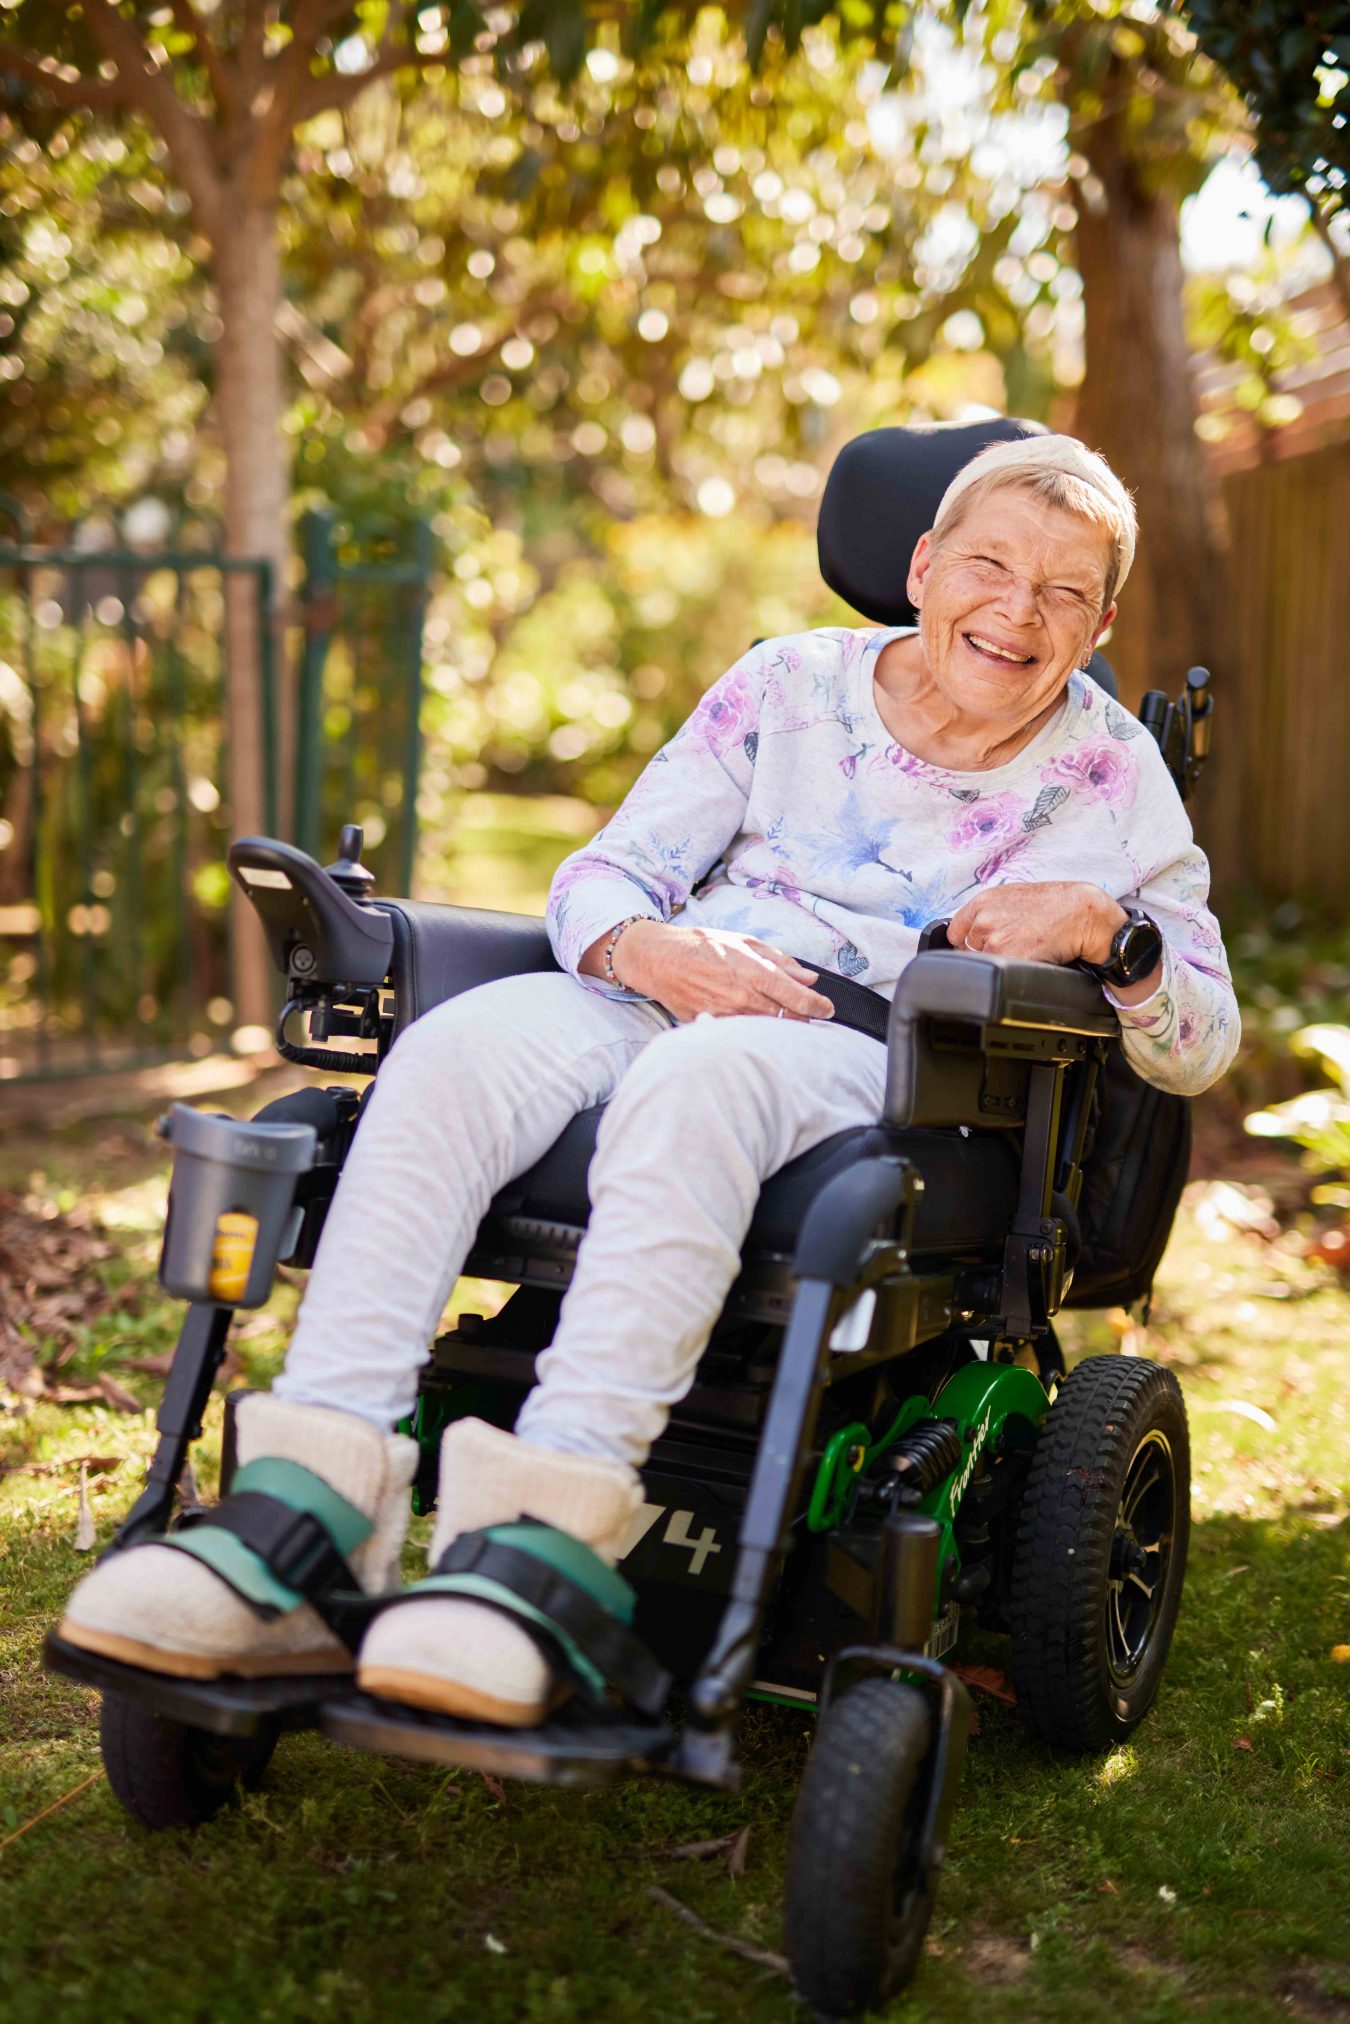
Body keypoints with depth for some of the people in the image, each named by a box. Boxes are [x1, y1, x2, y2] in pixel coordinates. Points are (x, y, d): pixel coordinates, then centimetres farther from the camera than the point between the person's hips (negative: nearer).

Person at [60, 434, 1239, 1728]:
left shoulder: (1109, 774, 12)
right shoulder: (792, 683, 16)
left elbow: (1204, 1043, 11)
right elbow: (601, 875, 13)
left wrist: (1107, 930, -10)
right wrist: (651, 950, -11)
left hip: (879, 1069, -3)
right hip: (660, 1004, 3)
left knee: (694, 1081, -40)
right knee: (456, 1045, -31)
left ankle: (544, 1536, -50)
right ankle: (311, 1522, -40)